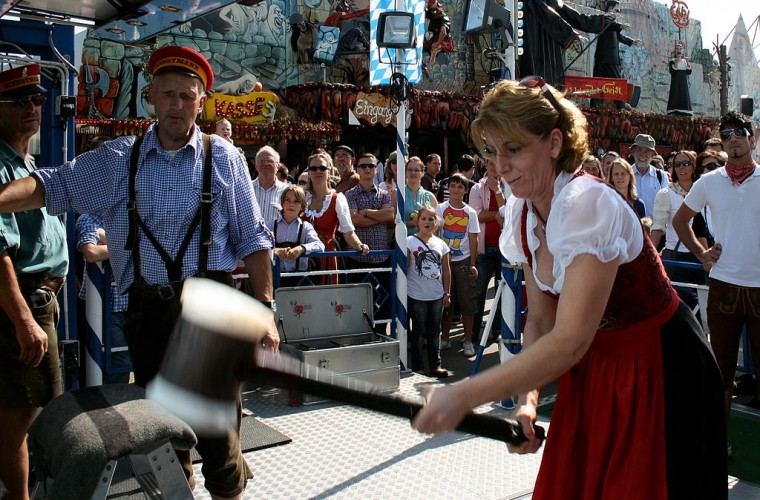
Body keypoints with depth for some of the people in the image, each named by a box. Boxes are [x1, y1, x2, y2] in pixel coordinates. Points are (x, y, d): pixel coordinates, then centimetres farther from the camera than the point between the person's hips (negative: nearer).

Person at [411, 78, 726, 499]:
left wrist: (463, 396, -37)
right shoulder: (522, 216, -4)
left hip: (658, 369, -6)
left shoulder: (587, 203, -28)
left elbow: (570, 341, -35)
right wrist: (527, 400, -14)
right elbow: (540, 321, 1)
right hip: (593, 367, 6)